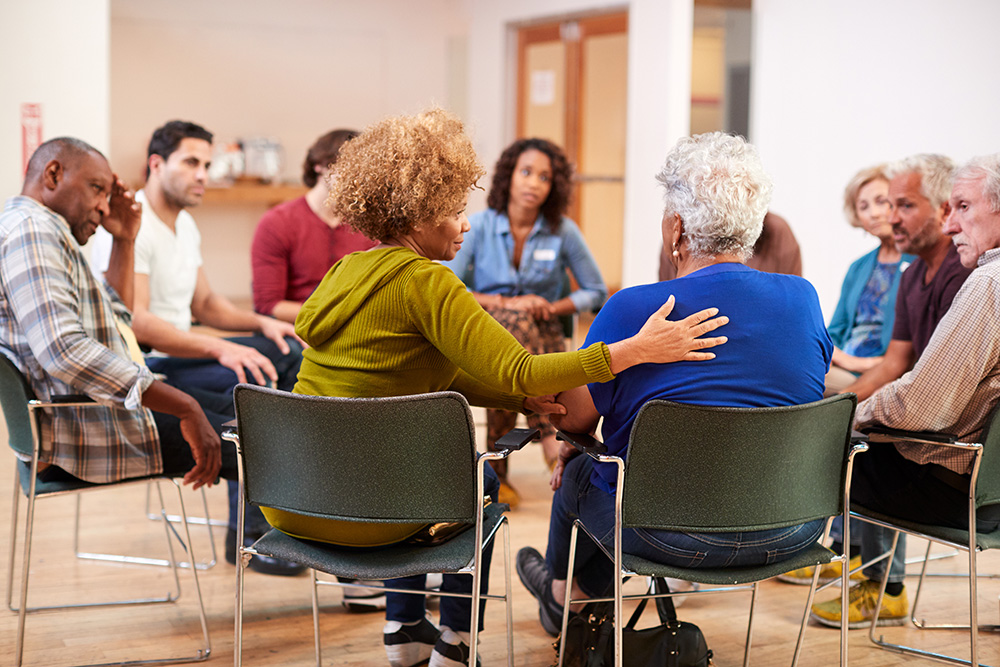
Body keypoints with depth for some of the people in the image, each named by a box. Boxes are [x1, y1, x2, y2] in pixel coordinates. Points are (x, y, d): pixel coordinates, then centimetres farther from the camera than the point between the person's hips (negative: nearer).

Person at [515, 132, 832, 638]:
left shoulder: (630, 311, -15)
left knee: (575, 474, 24)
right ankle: (587, 586, 54)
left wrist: (569, 451, 19)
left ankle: (566, 589, 55)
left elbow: (573, 420, -5)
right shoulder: (804, 299, -1)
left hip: (680, 536, -5)